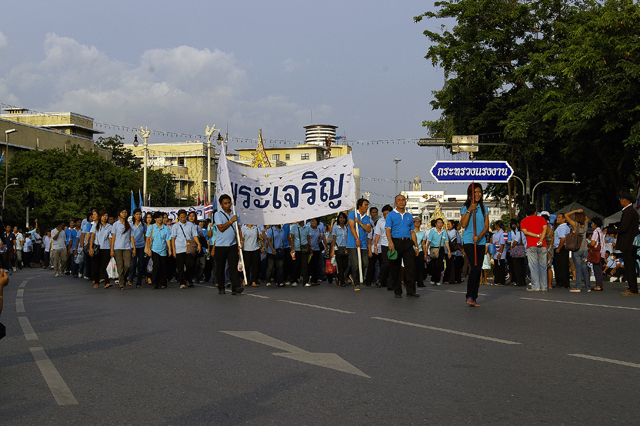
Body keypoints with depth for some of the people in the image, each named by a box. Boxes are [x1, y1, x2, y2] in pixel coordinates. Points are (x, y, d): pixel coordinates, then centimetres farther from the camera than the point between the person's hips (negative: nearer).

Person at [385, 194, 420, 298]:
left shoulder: (409, 216, 17)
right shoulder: (391, 215, 4)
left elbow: (412, 232, 18)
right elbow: (388, 229, -7)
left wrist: (416, 246, 12)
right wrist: (390, 242, -24)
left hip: (408, 243, 3)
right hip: (396, 242, -3)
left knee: (410, 267, -5)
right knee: (395, 268, 2)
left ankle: (411, 291, -4)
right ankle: (397, 291, 10)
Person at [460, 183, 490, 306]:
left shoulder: (484, 208, 11)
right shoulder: (465, 208, 2)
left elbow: (486, 226, 5)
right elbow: (463, 224, -10)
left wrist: (479, 236, -12)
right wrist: (469, 210, -17)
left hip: (481, 242, 4)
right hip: (468, 241, -4)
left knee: (478, 269, 4)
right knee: (475, 268, -17)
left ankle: (474, 297, 10)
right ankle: (469, 296, -10)